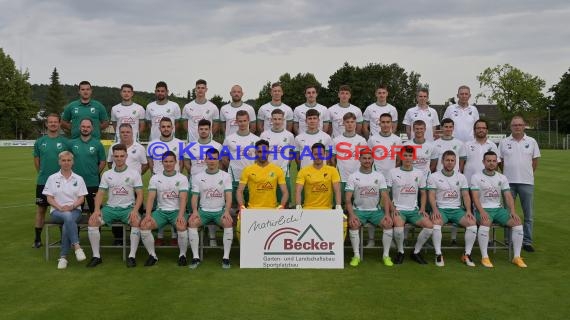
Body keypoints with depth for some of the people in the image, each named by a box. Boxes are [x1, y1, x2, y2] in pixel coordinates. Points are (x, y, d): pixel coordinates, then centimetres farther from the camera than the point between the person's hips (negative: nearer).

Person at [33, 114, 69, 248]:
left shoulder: (65, 141, -1)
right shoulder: (39, 142, 4)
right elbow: (36, 161, 12)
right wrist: (43, 174, 10)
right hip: (43, 181, 2)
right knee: (41, 209, 7)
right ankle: (37, 239, 17)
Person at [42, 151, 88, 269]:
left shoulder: (78, 179, 11)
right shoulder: (52, 178, 9)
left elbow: (81, 198, 6)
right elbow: (49, 198, 4)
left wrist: (71, 206, -14)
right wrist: (60, 207, -14)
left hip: (74, 210, 1)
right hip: (57, 211, 0)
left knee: (66, 225, -35)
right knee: (68, 217, -38)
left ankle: (63, 257, -28)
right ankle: (77, 247, -40)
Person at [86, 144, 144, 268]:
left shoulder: (134, 173, 2)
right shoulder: (106, 174, 10)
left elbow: (139, 194, -2)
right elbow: (100, 194, 7)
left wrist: (135, 210, -20)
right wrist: (97, 209, -12)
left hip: (128, 208, -3)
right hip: (110, 208, 3)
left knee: (137, 221, -33)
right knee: (92, 220, -22)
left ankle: (132, 256, -23)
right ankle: (96, 256, -12)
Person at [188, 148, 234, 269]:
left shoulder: (225, 176, 2)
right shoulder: (198, 177, 5)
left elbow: (228, 196, -5)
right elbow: (195, 196, 2)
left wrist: (227, 212, -22)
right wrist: (195, 211, -17)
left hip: (220, 210, -1)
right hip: (203, 211, 1)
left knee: (228, 222, -31)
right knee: (192, 222, -28)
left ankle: (226, 257, -22)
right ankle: (196, 257, -19)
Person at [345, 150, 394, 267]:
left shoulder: (379, 176, 5)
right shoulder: (353, 176, -1)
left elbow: (385, 197, 0)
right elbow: (348, 199, -7)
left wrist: (387, 214, -16)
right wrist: (351, 214, -23)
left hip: (375, 210, 1)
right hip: (359, 210, -1)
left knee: (388, 224, -24)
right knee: (353, 224, -31)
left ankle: (386, 255, -10)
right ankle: (356, 255, -17)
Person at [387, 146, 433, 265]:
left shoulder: (419, 173, 10)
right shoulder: (393, 172, 1)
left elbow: (423, 193, 17)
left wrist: (422, 209, 2)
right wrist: (392, 208, -11)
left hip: (414, 210, 3)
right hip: (398, 209, -3)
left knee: (430, 225, -21)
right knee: (398, 226, -34)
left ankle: (416, 252, 1)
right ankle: (400, 252, -6)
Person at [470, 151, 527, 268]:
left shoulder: (502, 178, 14)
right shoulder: (476, 177, 1)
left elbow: (508, 196, 7)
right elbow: (475, 197, -8)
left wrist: (512, 211, -10)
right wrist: (482, 212, -24)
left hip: (499, 209, 4)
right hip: (483, 209, -4)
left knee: (517, 222, -19)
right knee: (486, 222, -36)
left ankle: (517, 257, -11)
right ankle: (484, 257, -28)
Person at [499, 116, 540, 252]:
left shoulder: (531, 142, 4)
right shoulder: (503, 142, 4)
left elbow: (535, 160, 8)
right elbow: (500, 160, 7)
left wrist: (527, 174, 7)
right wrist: (507, 174, 6)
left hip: (526, 182, 0)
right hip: (508, 182, 0)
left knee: (528, 214, 4)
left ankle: (527, 241, 13)